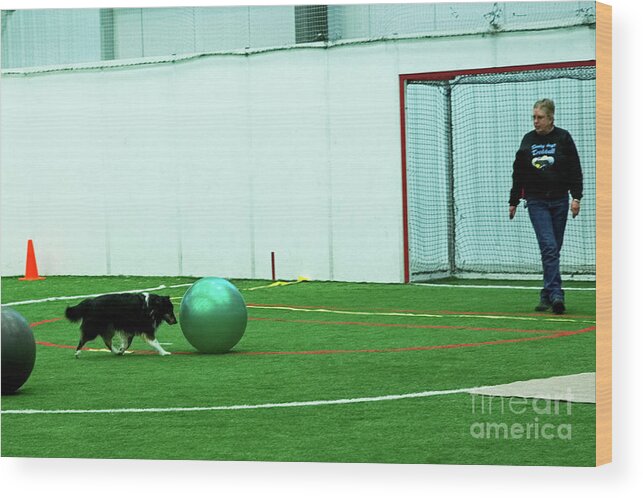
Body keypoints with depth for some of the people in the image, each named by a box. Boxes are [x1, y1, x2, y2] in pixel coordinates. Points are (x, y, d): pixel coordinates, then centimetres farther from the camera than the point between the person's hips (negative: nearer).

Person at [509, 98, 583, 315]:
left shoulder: (563, 138, 1)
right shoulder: (528, 140, 6)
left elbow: (575, 169, 1)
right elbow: (518, 173, 13)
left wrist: (576, 197, -7)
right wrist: (513, 202, 15)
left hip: (559, 200, 0)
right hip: (536, 201, 0)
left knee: (554, 249, 5)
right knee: (548, 246, -14)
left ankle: (547, 295, 14)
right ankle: (556, 294, -20)